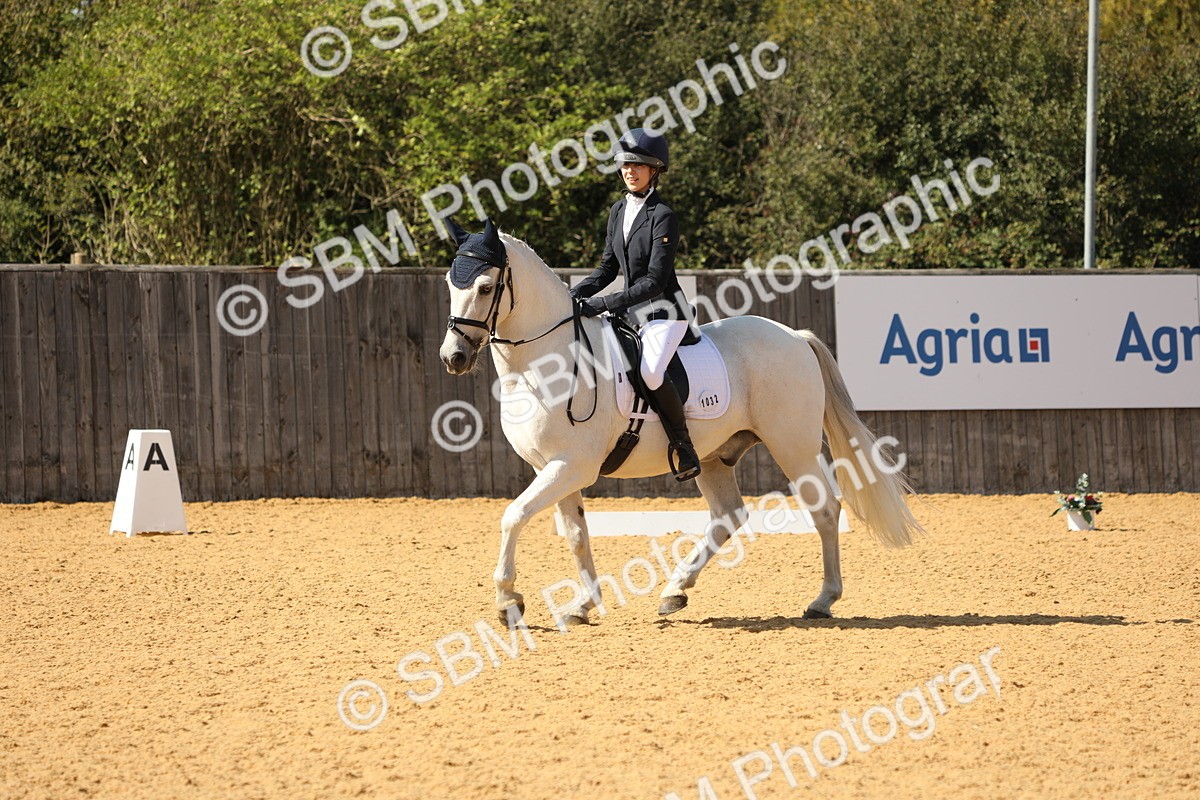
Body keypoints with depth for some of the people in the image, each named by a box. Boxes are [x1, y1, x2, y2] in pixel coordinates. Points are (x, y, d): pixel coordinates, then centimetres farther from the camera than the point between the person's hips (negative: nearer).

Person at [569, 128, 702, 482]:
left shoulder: (663, 217, -14)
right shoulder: (619, 210, 10)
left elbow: (655, 281, -19)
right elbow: (608, 266, 16)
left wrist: (604, 303, -24)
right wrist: (576, 294, -1)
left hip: (664, 310, -9)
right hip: (630, 310, 9)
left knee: (651, 372, -32)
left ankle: (683, 448, -18)